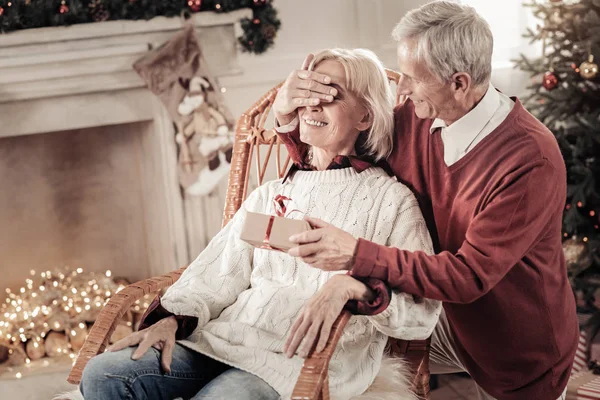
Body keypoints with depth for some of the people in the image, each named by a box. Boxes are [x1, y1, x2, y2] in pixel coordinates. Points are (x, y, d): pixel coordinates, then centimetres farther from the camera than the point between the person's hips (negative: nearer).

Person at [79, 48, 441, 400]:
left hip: (308, 358, -5)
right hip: (227, 337, 6)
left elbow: (422, 314, -6)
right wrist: (173, 318, -4)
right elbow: (220, 272, 15)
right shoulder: (271, 194, 22)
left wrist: (353, 285, -23)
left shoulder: (390, 198, 4)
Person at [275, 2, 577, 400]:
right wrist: (289, 115, -18)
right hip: (447, 320, 5)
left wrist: (356, 254, -37)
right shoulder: (417, 119, -12)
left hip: (521, 352, -5)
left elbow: (470, 275, -31)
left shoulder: (531, 161, -29)